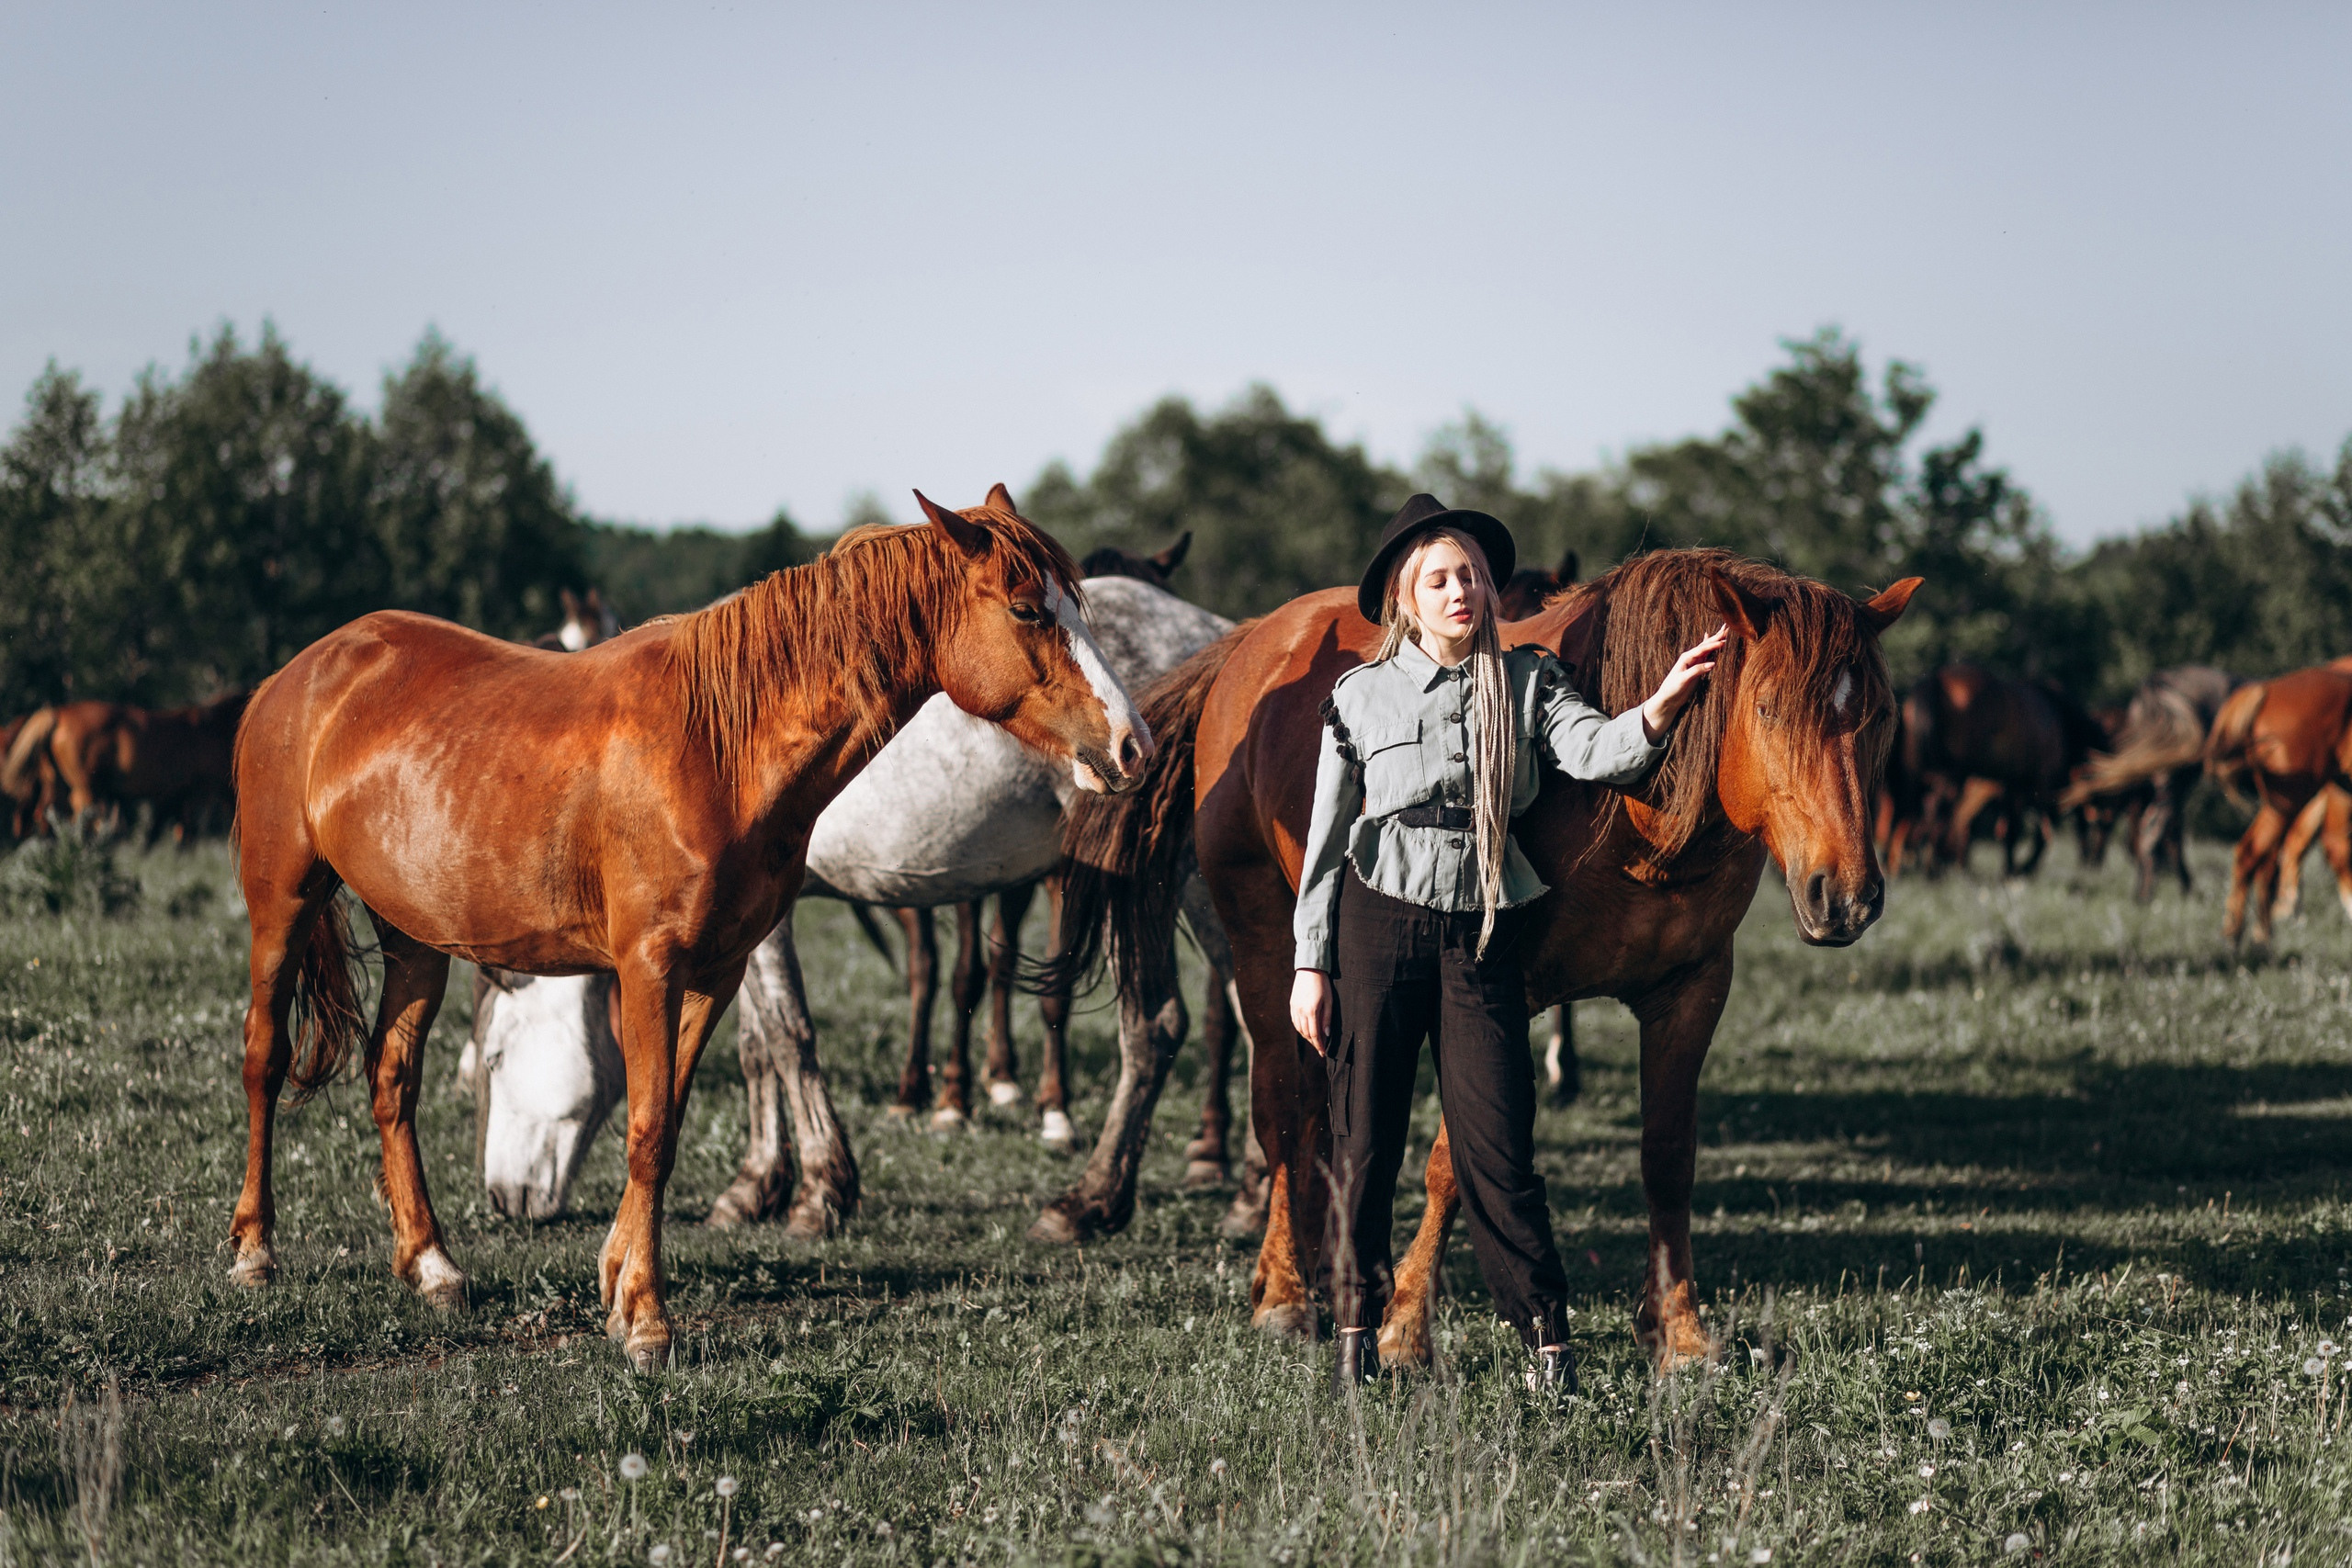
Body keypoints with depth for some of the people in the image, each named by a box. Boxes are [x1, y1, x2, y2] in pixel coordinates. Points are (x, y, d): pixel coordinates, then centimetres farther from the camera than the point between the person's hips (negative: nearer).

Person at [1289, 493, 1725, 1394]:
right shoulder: (1361, 696, 3)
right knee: (1364, 1136, 5)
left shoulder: (1528, 682, 5)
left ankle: (1548, 1342, -2)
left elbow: (1594, 752, -13)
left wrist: (1663, 703, -33)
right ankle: (1357, 1332, 16)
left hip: (1480, 930, 0)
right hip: (1376, 922, 0)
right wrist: (1310, 965, 1)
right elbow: (1327, 835, 5)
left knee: (1496, 1144, -6)